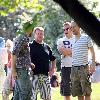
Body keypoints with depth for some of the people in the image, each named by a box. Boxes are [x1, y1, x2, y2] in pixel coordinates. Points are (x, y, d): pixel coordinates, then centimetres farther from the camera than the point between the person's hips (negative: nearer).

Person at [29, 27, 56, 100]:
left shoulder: (47, 47, 16)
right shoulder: (30, 46, 0)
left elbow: (53, 59, 25)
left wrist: (52, 69, 13)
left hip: (45, 75, 5)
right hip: (34, 74, -5)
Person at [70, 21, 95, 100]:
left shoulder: (86, 38, 1)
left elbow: (92, 52, 2)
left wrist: (93, 64, -9)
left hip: (84, 68, -5)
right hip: (74, 69, 5)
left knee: (87, 93, -5)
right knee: (79, 93, 5)